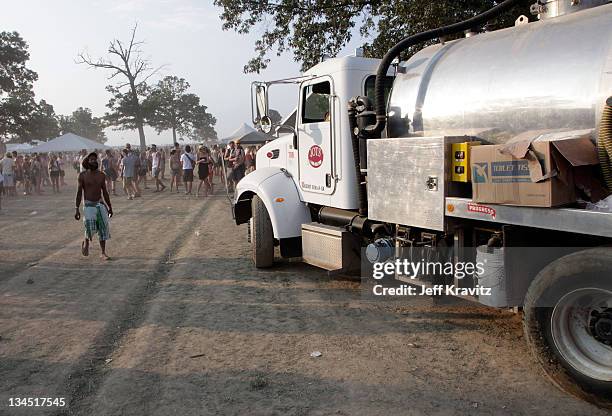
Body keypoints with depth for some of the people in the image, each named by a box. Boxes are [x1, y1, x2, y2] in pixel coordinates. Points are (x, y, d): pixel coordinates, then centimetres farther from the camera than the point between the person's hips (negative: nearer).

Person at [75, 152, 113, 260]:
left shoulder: (101, 175, 6)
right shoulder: (83, 176, -3)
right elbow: (79, 193, -1)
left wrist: (109, 207, 12)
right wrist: (77, 209, -5)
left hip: (100, 204, 3)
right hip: (88, 205, -3)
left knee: (103, 228, -1)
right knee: (90, 227, -18)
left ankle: (103, 253, 10)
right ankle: (86, 242, 17)